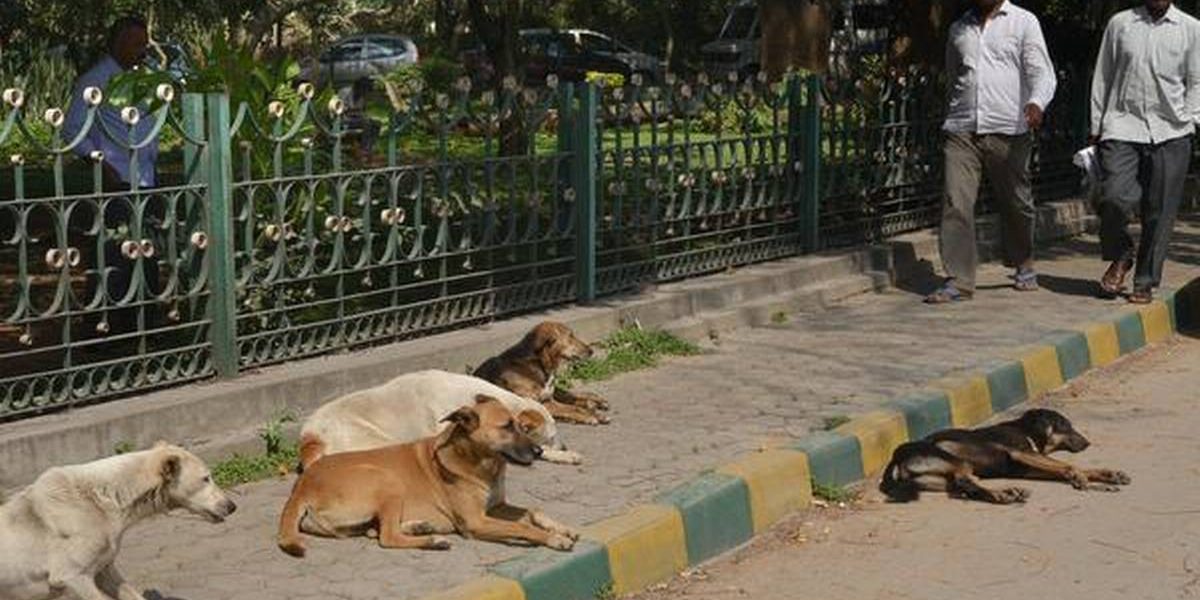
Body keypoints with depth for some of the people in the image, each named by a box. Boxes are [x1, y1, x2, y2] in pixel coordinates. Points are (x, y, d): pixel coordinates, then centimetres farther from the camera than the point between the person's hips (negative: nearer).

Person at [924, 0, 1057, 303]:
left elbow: (1042, 72, -6)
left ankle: (1024, 265, 32)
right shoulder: (958, 29, 17)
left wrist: (1036, 102, -25)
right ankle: (958, 281, -8)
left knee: (1016, 203, 9)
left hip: (1007, 131, -2)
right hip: (961, 130, 3)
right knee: (955, 204, -10)